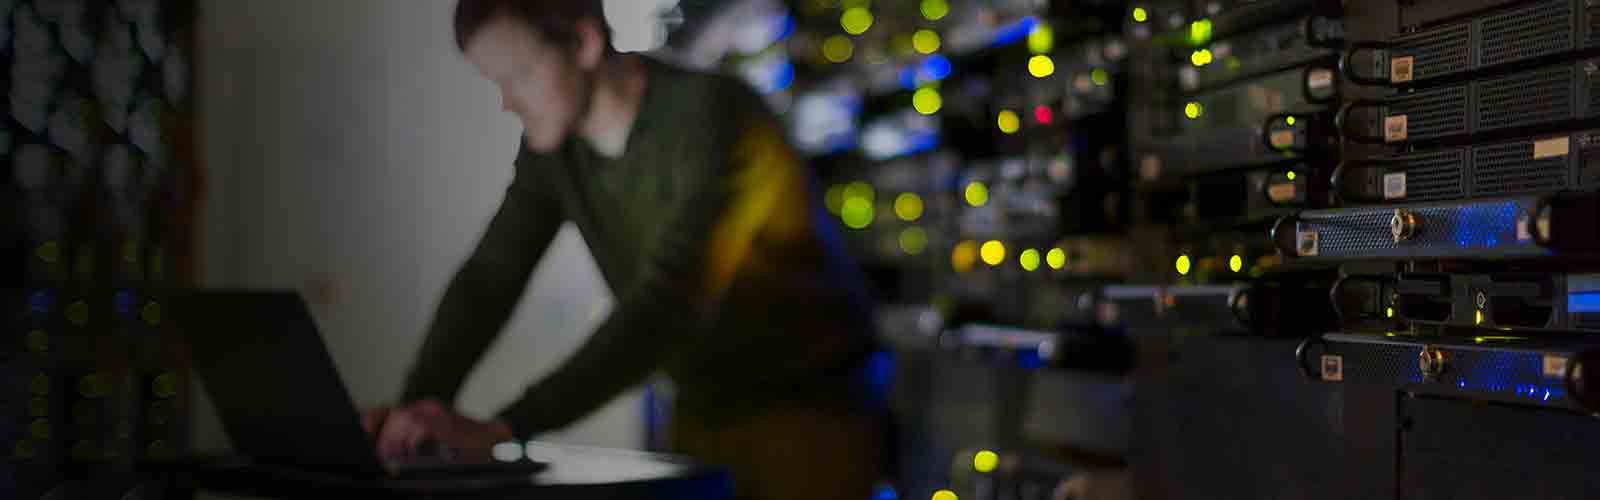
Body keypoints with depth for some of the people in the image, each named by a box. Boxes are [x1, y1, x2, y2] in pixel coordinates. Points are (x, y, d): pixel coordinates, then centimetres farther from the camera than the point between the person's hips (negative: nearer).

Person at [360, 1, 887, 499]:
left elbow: (669, 301, -35)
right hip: (705, 413, 7)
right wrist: (419, 405, -20)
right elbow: (489, 278, -3)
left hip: (815, 408, -6)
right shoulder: (554, 143, -3)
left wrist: (503, 428, -41)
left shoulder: (715, 114, -26)